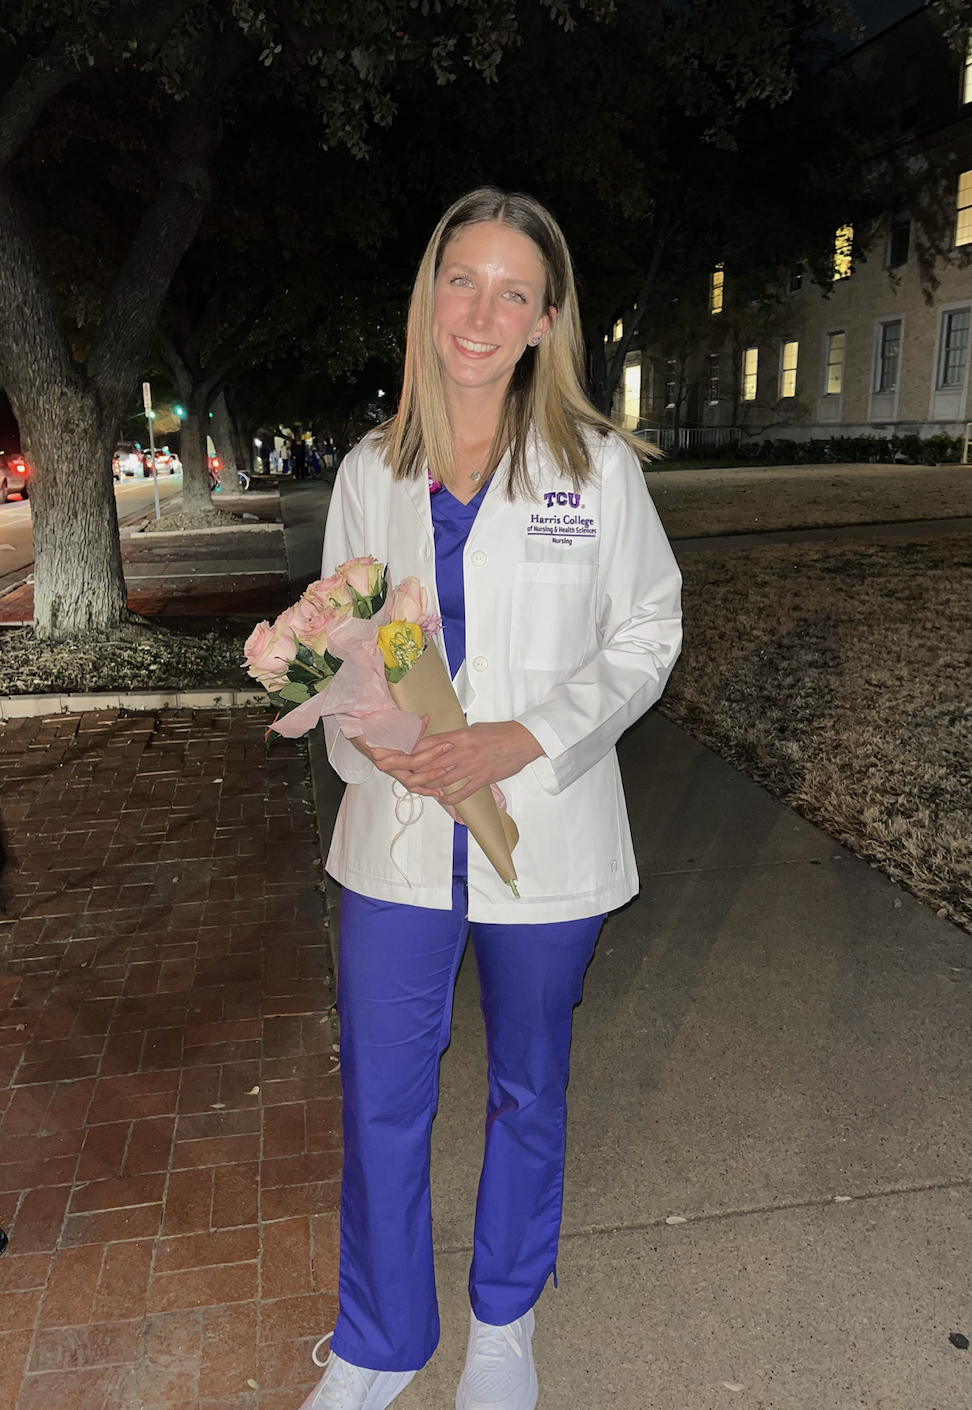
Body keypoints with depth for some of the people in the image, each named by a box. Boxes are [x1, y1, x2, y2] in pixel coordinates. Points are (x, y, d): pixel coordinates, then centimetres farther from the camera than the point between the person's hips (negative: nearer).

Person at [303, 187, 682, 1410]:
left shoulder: (596, 466, -5)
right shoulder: (371, 474, 2)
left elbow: (647, 633, -2)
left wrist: (528, 738, -17)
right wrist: (371, 740, -13)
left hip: (544, 837, -1)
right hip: (399, 833, 2)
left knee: (528, 1089, 17)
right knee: (380, 1100, 11)